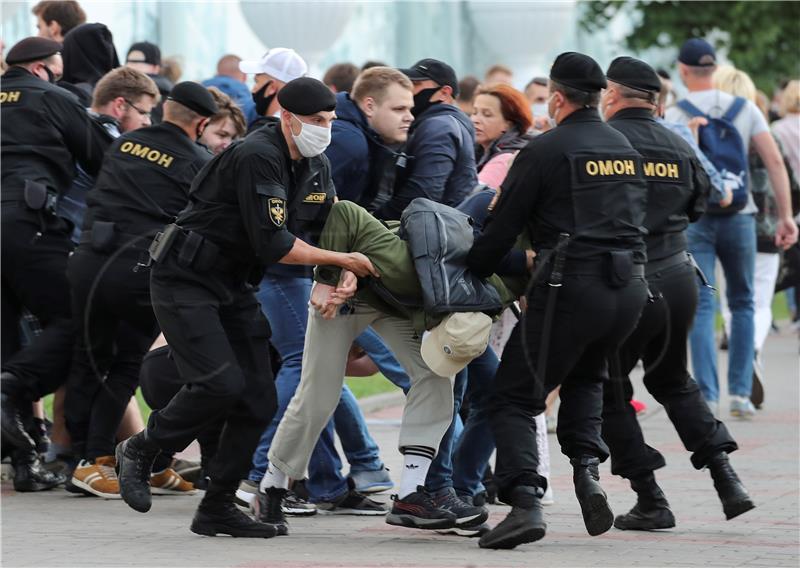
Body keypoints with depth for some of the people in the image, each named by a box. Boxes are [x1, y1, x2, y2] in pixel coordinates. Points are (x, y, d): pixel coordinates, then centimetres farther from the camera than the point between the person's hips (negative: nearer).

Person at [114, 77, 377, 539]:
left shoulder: (315, 166, 7)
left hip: (232, 287, 9)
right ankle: (141, 452, 2)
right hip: (185, 280, -9)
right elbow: (273, 245, -26)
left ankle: (217, 508, 10)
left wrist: (345, 273, -14)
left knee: (258, 401, 2)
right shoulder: (256, 158, -23)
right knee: (221, 383, -21)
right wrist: (342, 260, -18)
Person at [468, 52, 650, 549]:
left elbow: (503, 228, -2)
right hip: (630, 288, 6)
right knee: (586, 378, 31)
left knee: (515, 396, 2)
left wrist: (471, 275, 12)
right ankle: (588, 470, 9)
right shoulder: (625, 149, 17)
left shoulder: (546, 150, -4)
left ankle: (525, 502, -16)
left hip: (571, 288, -6)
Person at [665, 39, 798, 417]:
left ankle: (707, 396, -8)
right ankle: (741, 393, 11)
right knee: (742, 304, 15)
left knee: (701, 308, -1)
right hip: (738, 216, 2)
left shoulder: (673, 116, -3)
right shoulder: (745, 109, 5)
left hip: (693, 219, -2)